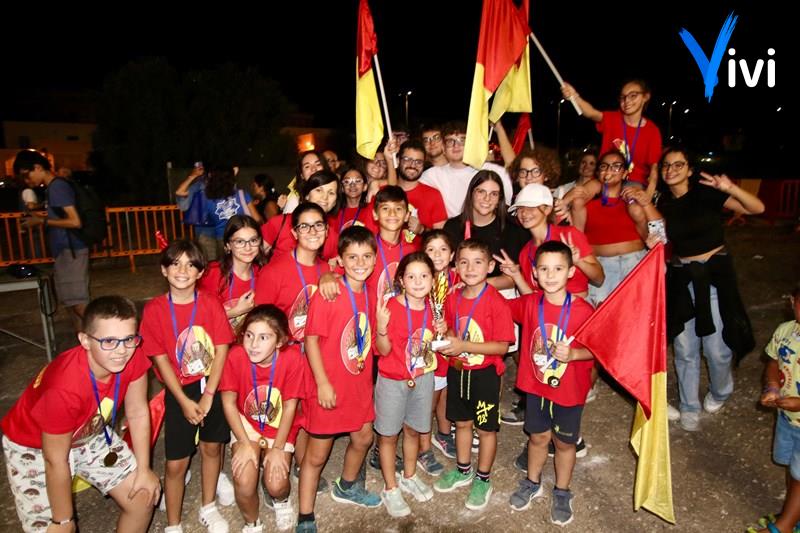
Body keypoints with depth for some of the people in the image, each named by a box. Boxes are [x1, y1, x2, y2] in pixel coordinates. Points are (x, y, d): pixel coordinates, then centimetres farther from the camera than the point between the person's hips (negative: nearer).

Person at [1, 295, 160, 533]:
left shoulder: (133, 359, -25)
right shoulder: (64, 388, -39)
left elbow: (138, 413, -10)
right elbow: (55, 462, -26)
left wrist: (143, 470, -4)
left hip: (91, 435, 5)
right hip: (33, 447, -4)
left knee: (145, 497, 3)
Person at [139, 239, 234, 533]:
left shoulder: (210, 303, -9)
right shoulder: (154, 309, -11)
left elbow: (221, 349, -8)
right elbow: (161, 358, -10)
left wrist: (208, 395, -12)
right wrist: (184, 401, -12)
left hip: (212, 386, 2)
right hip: (179, 391, -1)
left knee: (212, 446, 16)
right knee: (176, 462, 3)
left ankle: (208, 508, 40)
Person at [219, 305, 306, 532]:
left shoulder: (292, 358, -25)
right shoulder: (236, 356, -23)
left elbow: (290, 406, -14)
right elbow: (229, 402, -12)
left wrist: (278, 449, -13)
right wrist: (244, 443, -15)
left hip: (280, 427, 0)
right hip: (246, 424, 1)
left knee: (276, 484, -15)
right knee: (244, 482, -18)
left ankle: (281, 500, 26)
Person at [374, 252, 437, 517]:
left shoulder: (431, 307, -4)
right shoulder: (391, 307, -21)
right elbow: (384, 350, -17)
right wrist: (381, 326, -36)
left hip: (422, 378, 5)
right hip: (392, 381, -5)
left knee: (413, 430, 21)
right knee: (388, 434, 11)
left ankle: (409, 477, 44)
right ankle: (390, 488, 30)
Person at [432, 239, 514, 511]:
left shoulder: (496, 302, -20)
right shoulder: (453, 299, -1)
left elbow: (502, 346, -21)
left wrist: (463, 346, -27)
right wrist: (444, 332, -10)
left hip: (485, 374, -5)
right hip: (457, 371, 6)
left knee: (486, 428, 12)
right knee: (462, 422, 21)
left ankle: (483, 480, 32)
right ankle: (462, 470, 42)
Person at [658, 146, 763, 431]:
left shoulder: (706, 193, -8)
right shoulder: (663, 204, 5)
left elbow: (757, 208, -14)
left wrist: (730, 188, -30)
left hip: (714, 276, -3)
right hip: (681, 279, 3)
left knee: (717, 348, 0)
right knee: (685, 349, 7)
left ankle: (719, 393, 32)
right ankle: (689, 407, 24)